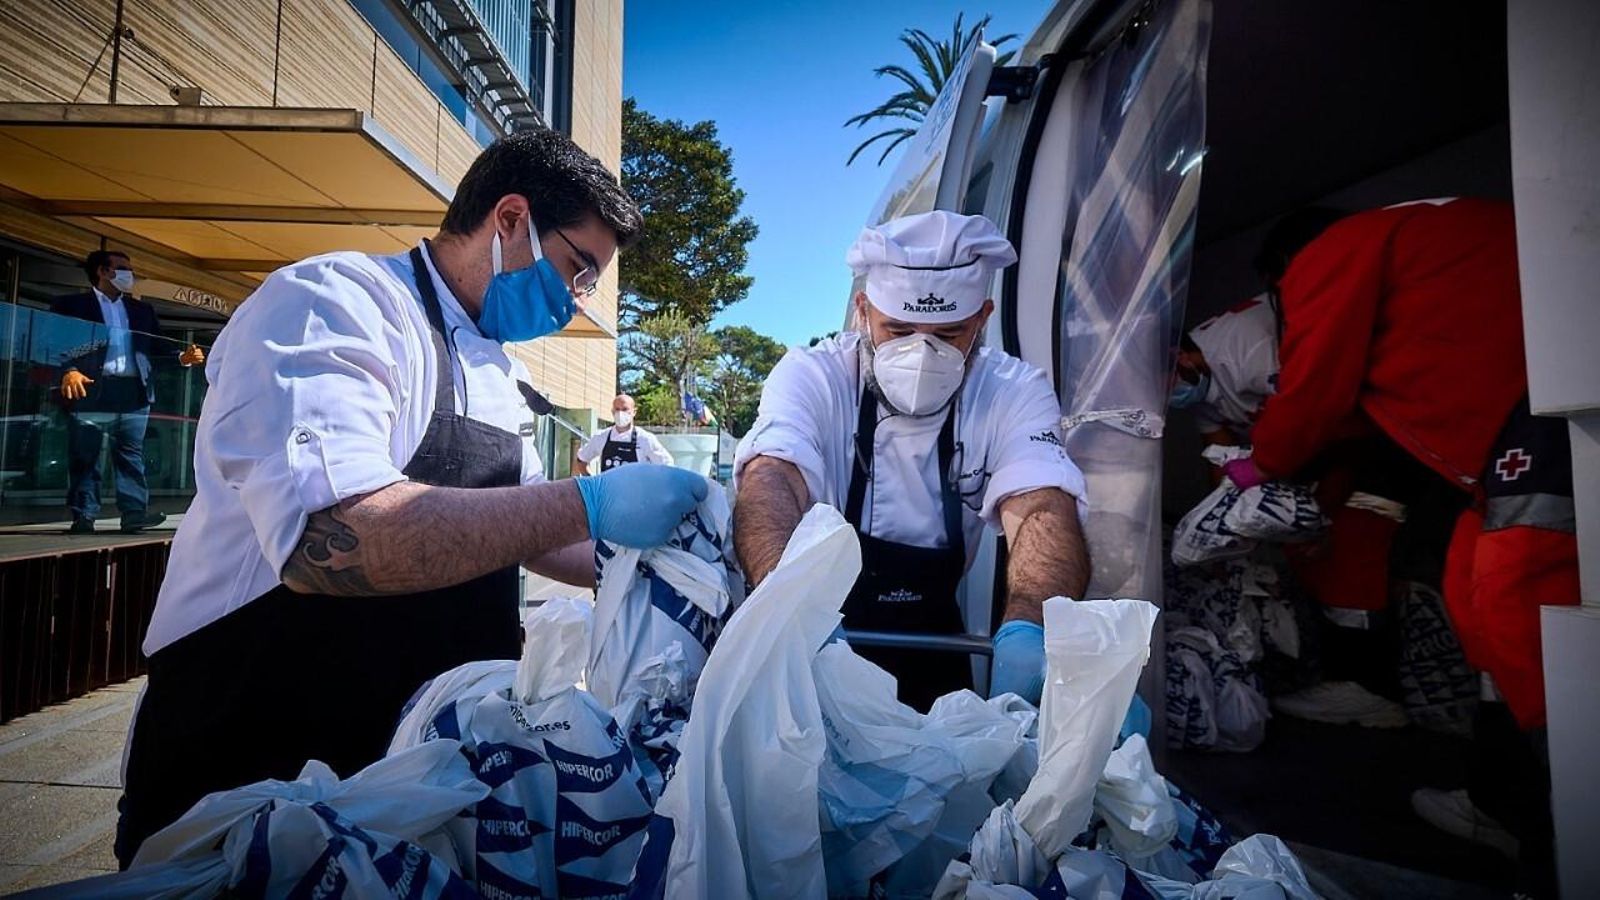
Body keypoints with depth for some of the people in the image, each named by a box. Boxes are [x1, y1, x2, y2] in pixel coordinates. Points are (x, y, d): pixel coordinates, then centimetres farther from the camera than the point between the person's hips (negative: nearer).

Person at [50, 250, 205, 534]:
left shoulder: (142, 310, 21)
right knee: (84, 457, 1)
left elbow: (157, 347, 17)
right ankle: (84, 516, 5)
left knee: (132, 455, 3)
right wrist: (68, 371, -19)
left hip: (134, 391, 3)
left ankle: (135, 513, 2)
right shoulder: (71, 304, 7)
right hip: (91, 390, -3)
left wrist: (182, 357, -3)